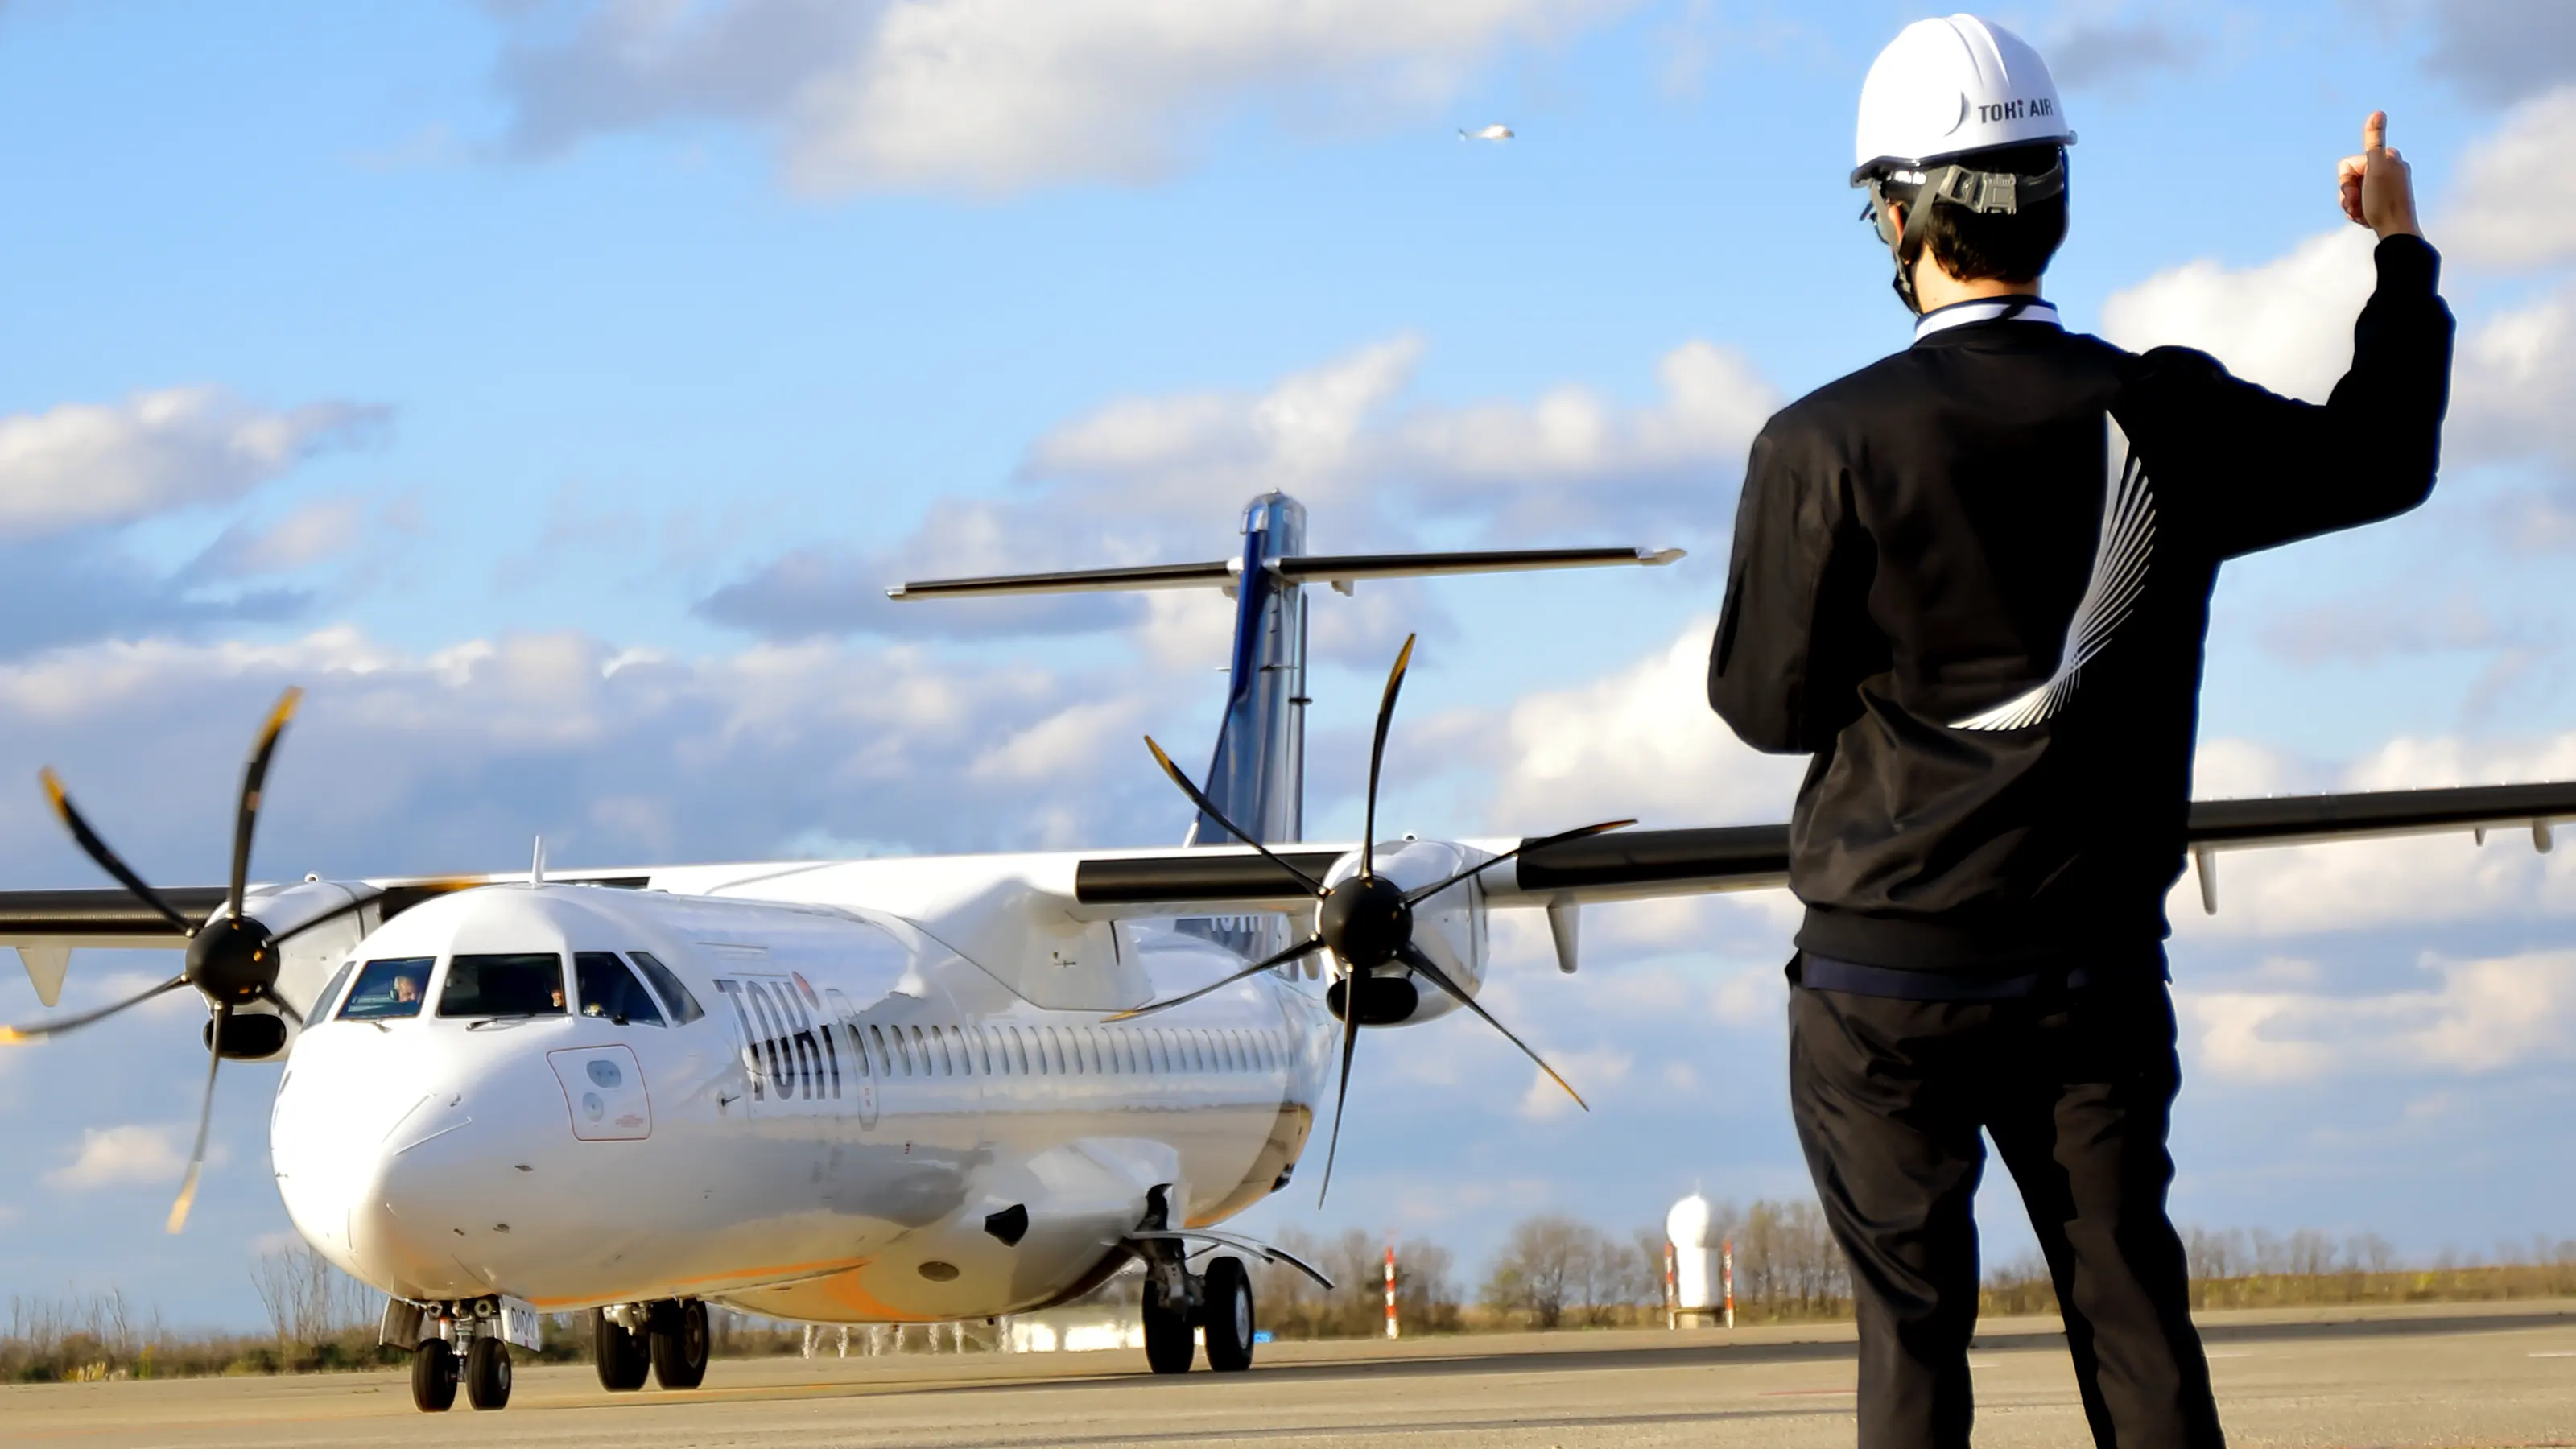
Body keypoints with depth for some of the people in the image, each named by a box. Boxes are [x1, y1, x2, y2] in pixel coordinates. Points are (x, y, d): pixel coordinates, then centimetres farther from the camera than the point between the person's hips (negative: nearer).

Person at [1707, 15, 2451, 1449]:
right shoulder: (2168, 417, -1)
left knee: (1913, 1324, 2)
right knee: (2136, 1318, 5)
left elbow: (1770, 702, -5)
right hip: (2098, 965, 3)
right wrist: (2404, 258, 32)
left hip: (1890, 968, -3)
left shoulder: (1830, 447, -12)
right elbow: (2382, 459, 16)